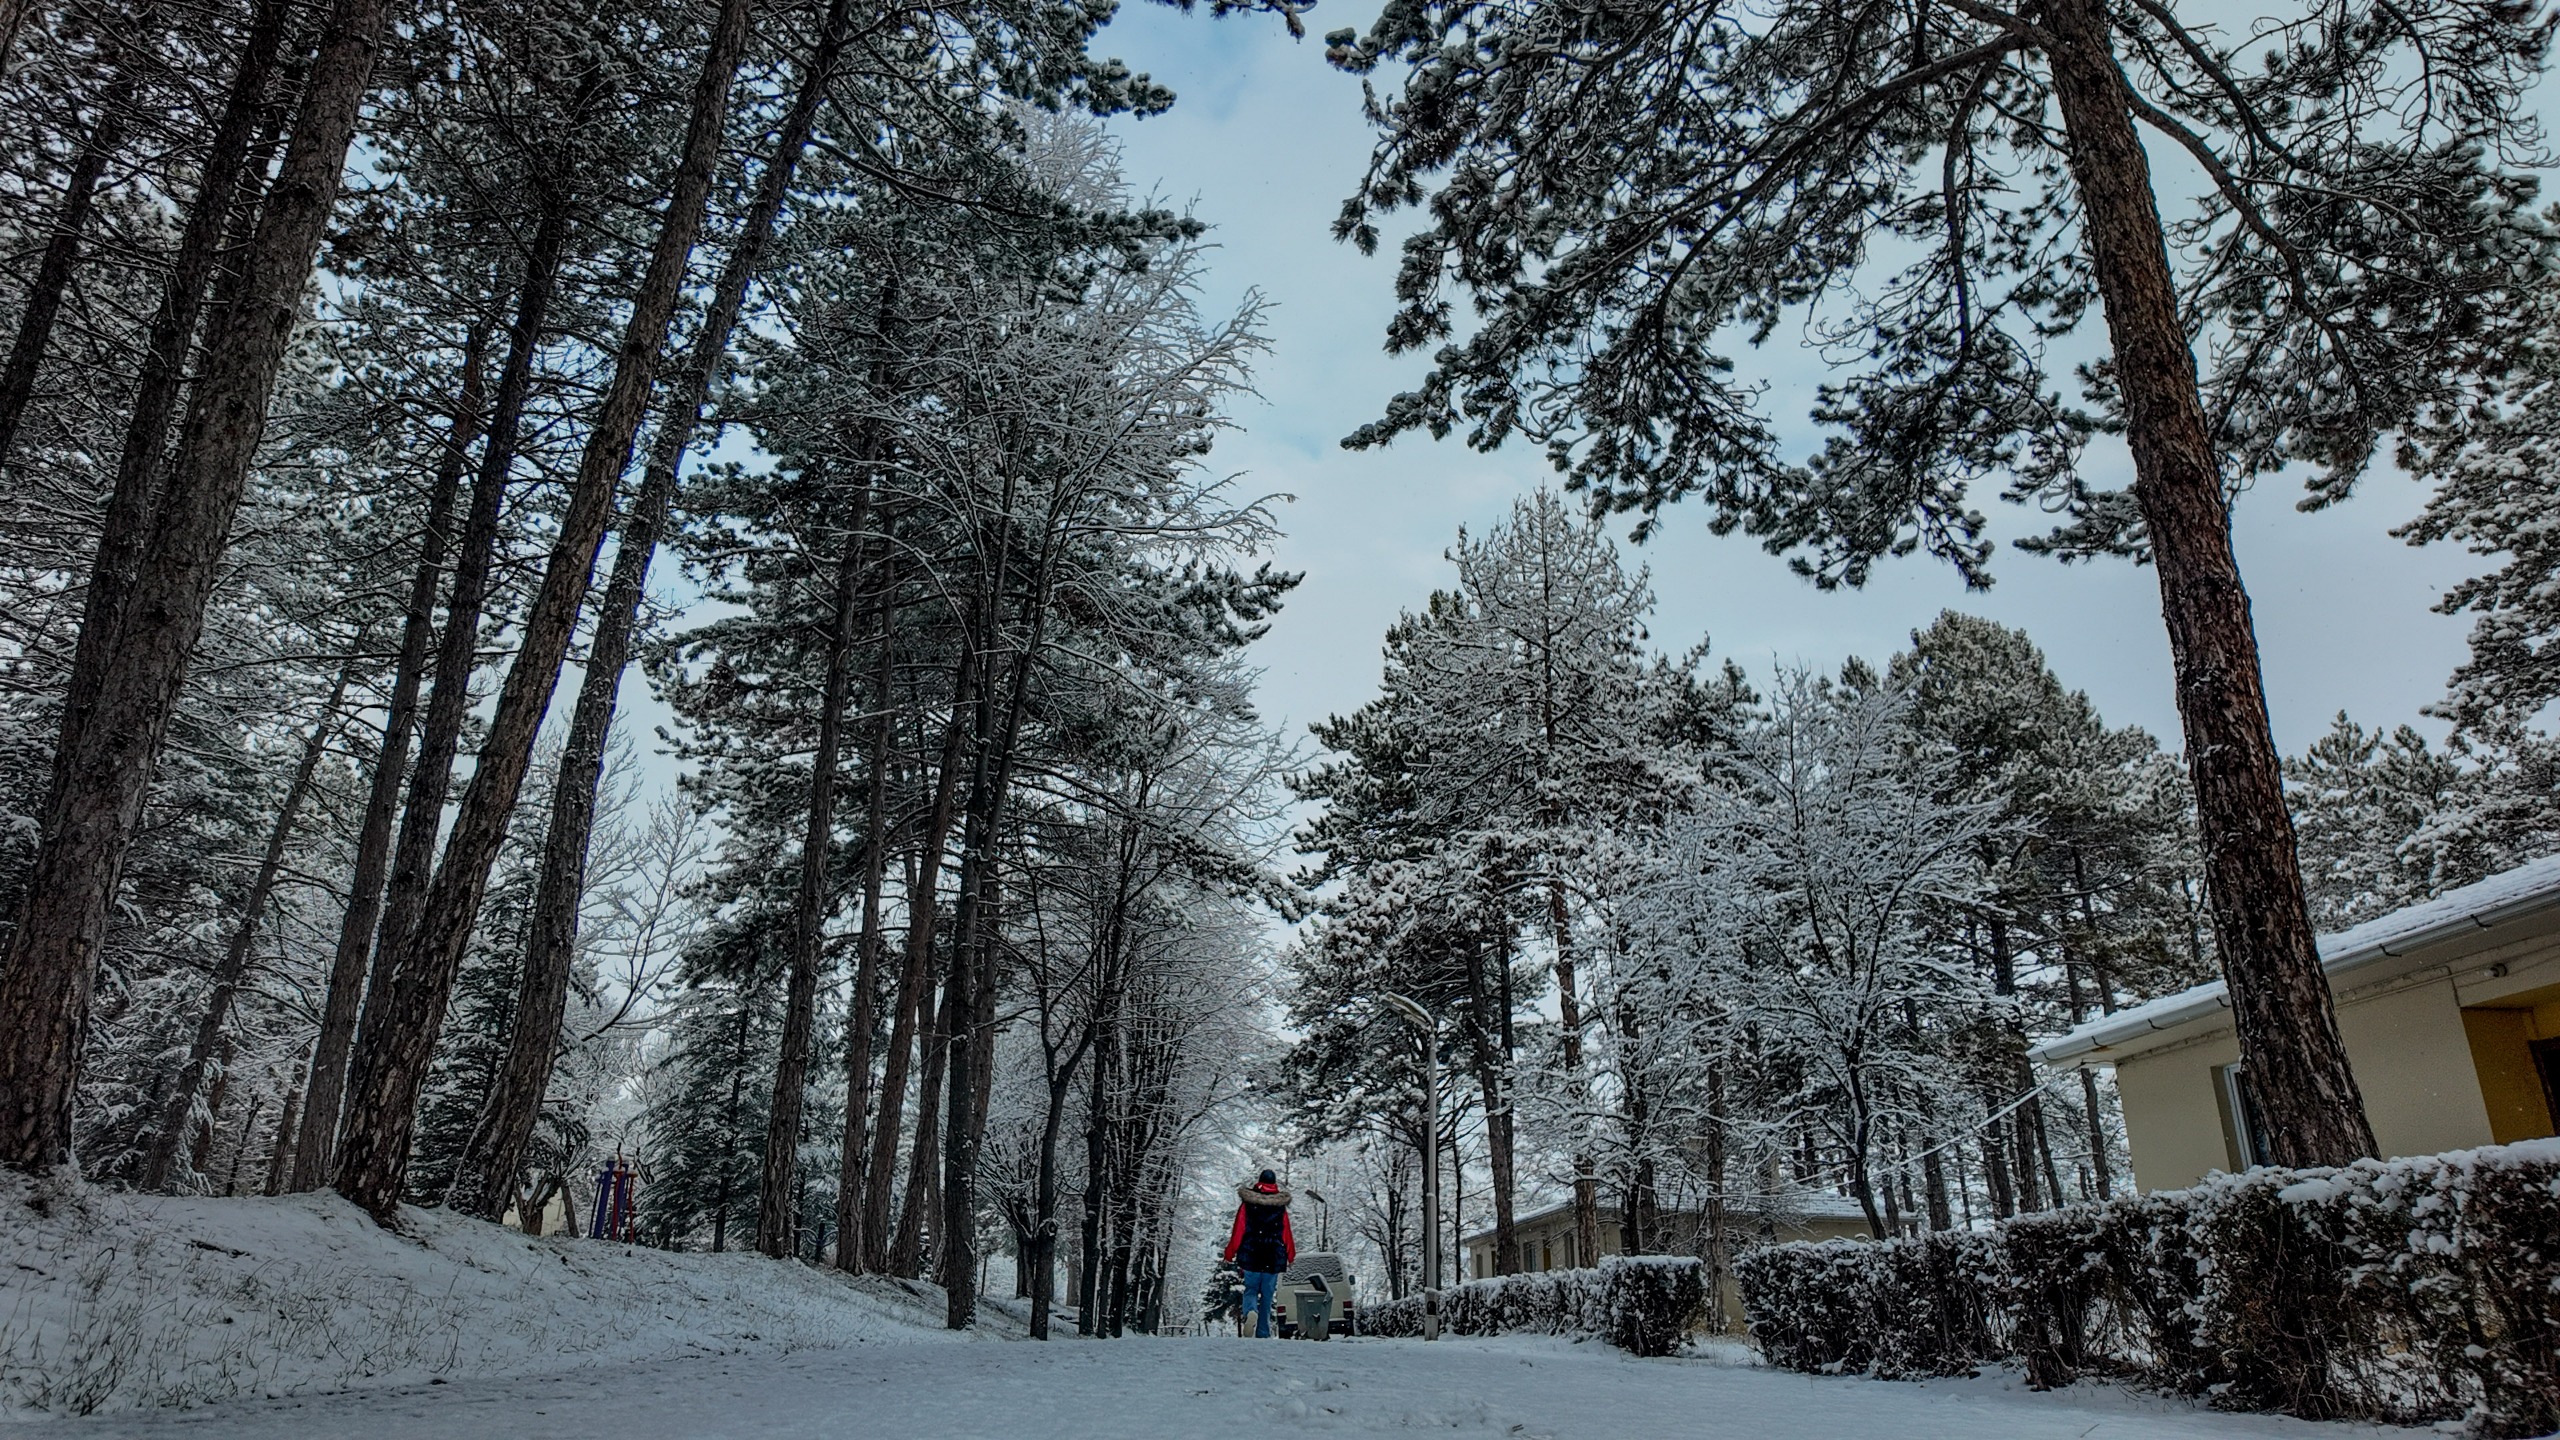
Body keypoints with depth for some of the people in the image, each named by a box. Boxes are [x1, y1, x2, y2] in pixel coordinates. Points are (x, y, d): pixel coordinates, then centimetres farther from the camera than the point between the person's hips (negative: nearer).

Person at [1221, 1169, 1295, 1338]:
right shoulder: (1280, 1206, 2)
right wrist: (1291, 1256, 18)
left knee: (1250, 1290, 8)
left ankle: (1250, 1311, -24)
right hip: (1273, 1259, 1)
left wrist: (1229, 1254, 5)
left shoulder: (1247, 1203, -1)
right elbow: (1287, 1234, 6)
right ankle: (1263, 1334, 6)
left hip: (1251, 1256, -1)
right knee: (1267, 1296, 9)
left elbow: (1238, 1231, -2)